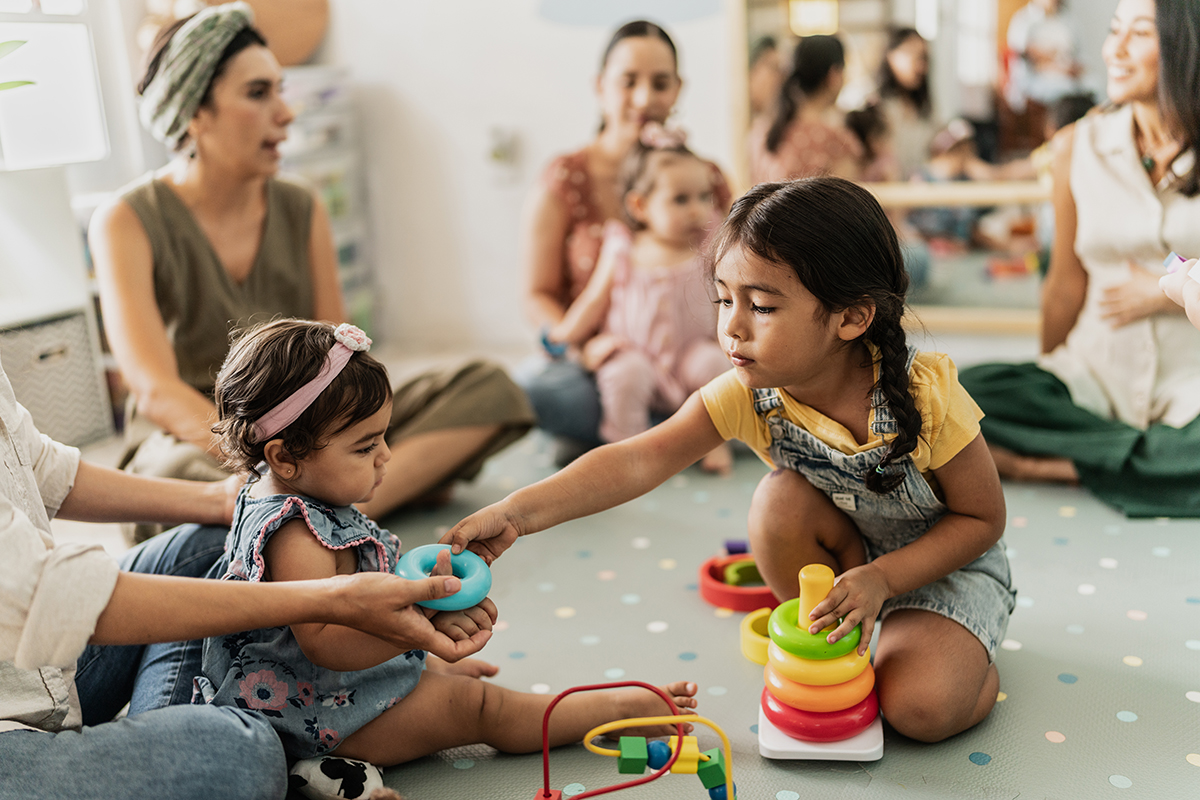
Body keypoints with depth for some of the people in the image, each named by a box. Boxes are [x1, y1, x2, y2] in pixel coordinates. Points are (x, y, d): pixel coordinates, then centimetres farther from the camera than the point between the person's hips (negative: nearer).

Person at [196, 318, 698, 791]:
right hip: (323, 720, -10)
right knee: (474, 706, -7)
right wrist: (423, 619, -45)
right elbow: (326, 644, -38)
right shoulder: (295, 538, -31)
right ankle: (618, 709, 0)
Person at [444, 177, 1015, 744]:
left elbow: (984, 518, -18)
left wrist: (881, 578, -30)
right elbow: (640, 460, -35)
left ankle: (970, 660, 10)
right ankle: (830, 646, -4)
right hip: (848, 551, 4)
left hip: (950, 561, -4)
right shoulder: (749, 396, -23)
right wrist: (519, 512, -46)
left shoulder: (926, 397, -31)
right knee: (782, 501, -27)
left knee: (921, 708, -25)